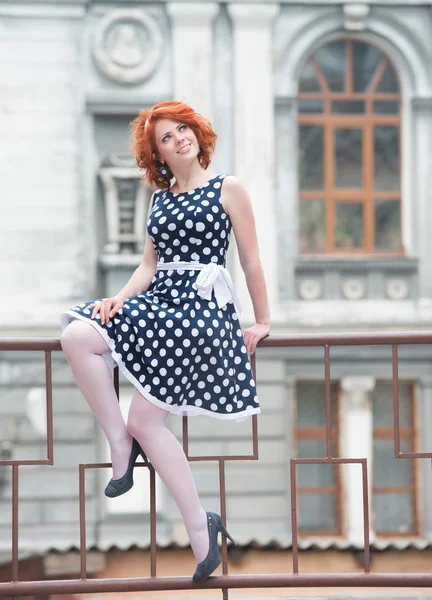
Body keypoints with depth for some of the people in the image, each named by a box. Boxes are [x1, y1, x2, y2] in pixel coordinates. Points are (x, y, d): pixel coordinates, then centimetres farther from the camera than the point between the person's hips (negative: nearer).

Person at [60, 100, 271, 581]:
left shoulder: (227, 190, 3)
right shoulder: (159, 199, 19)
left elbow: (251, 261, 4)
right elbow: (150, 265, 15)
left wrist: (262, 322, 6)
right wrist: (121, 297, -4)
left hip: (202, 306, -6)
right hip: (157, 301, 7)